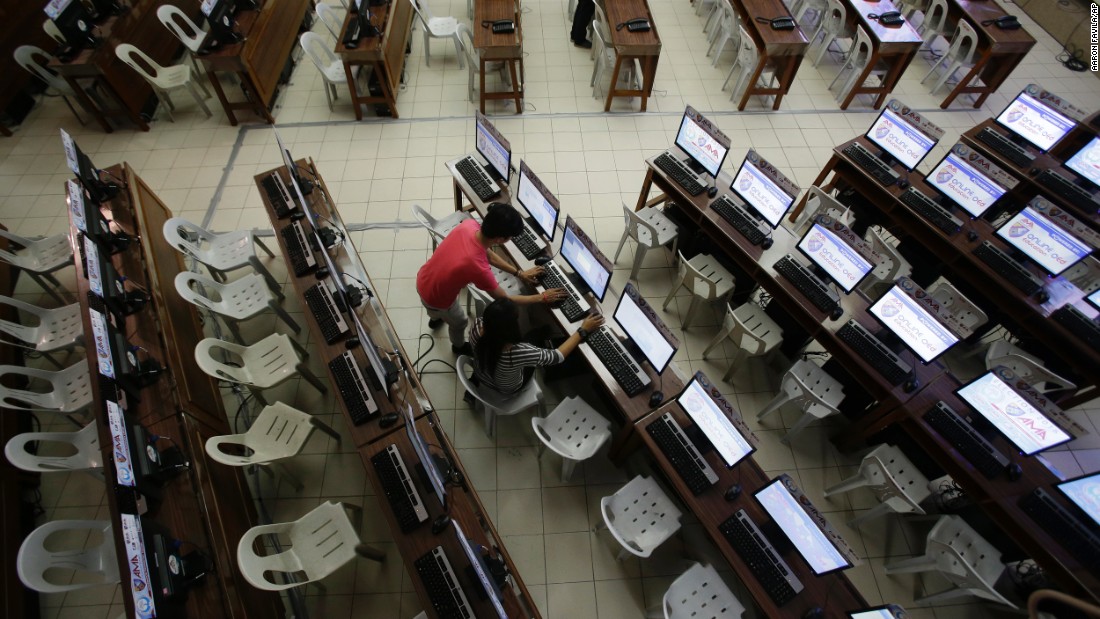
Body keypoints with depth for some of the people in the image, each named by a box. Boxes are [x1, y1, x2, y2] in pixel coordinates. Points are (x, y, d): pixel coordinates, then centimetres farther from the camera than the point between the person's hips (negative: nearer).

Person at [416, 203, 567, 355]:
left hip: (423, 279, 6)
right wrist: (542, 298, -15)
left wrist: (519, 273, 1)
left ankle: (435, 318, 77)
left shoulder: (469, 224, -21)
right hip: (435, 299, -6)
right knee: (460, 322, 28)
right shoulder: (478, 267, -40)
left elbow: (488, 254, -1)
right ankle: (459, 347, 61)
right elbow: (504, 300, -23)